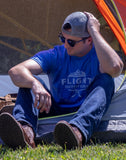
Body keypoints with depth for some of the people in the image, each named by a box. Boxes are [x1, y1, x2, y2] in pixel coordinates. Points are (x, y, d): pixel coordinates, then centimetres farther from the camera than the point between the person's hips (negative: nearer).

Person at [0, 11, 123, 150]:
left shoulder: (99, 56, -6)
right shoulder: (55, 55, -2)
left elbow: (114, 67, -34)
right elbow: (16, 71, -18)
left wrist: (94, 31, -25)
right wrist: (35, 84, -42)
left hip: (89, 117, -2)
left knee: (105, 80, -28)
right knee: (28, 82, -18)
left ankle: (78, 132, -57)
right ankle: (26, 131, -51)